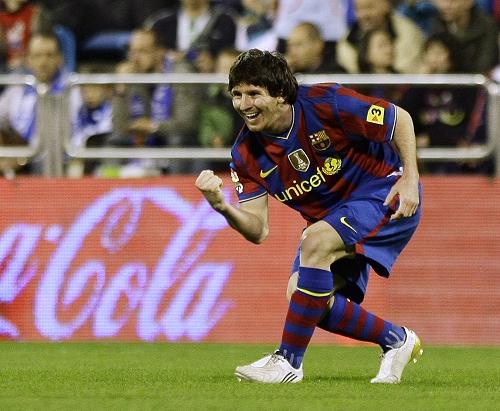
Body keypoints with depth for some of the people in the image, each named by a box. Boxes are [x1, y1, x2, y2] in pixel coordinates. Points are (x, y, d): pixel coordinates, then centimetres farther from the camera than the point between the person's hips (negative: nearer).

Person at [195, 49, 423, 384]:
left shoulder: (324, 103, -23)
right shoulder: (247, 153, -8)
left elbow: (400, 119, -11)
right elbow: (258, 230, -11)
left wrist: (410, 178, -18)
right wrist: (223, 207, -31)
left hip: (383, 193, -7)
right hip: (329, 218, 7)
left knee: (316, 242, -31)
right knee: (302, 296, -12)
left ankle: (289, 362, -23)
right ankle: (396, 340, 12)